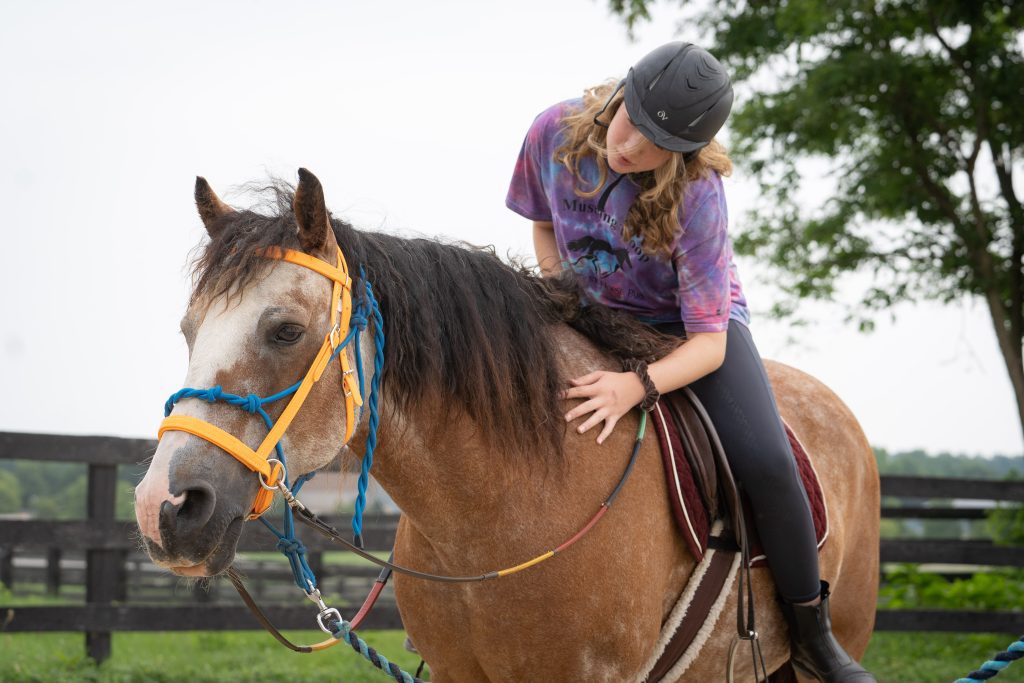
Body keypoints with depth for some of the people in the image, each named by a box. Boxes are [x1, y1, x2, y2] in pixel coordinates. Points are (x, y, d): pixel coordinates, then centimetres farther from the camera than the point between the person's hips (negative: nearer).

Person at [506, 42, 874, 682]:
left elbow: (709, 341, -29)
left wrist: (638, 385, -47)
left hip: (698, 327, -4)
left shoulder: (697, 195, -30)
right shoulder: (554, 133, -20)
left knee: (766, 463, -24)